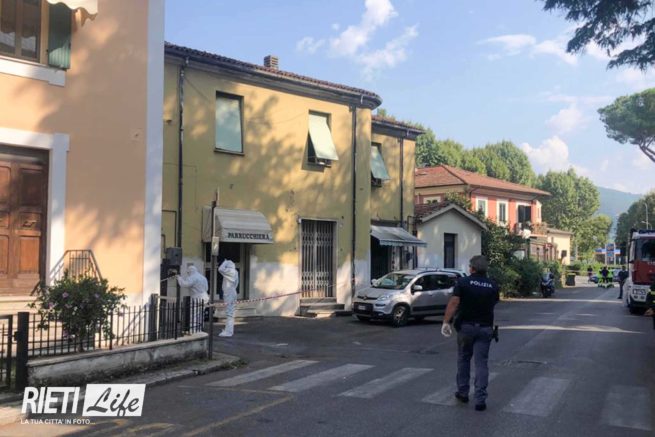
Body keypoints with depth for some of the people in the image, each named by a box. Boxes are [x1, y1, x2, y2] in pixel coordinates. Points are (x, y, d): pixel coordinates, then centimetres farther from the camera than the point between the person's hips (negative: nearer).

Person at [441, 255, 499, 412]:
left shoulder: (463, 282, -7)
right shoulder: (493, 286, 3)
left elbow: (454, 303, -17)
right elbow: (493, 304, 10)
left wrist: (446, 321, -18)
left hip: (466, 326, -1)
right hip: (485, 328, 1)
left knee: (463, 359, 16)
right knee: (481, 363, 2)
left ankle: (463, 392, 25)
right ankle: (480, 400, -2)